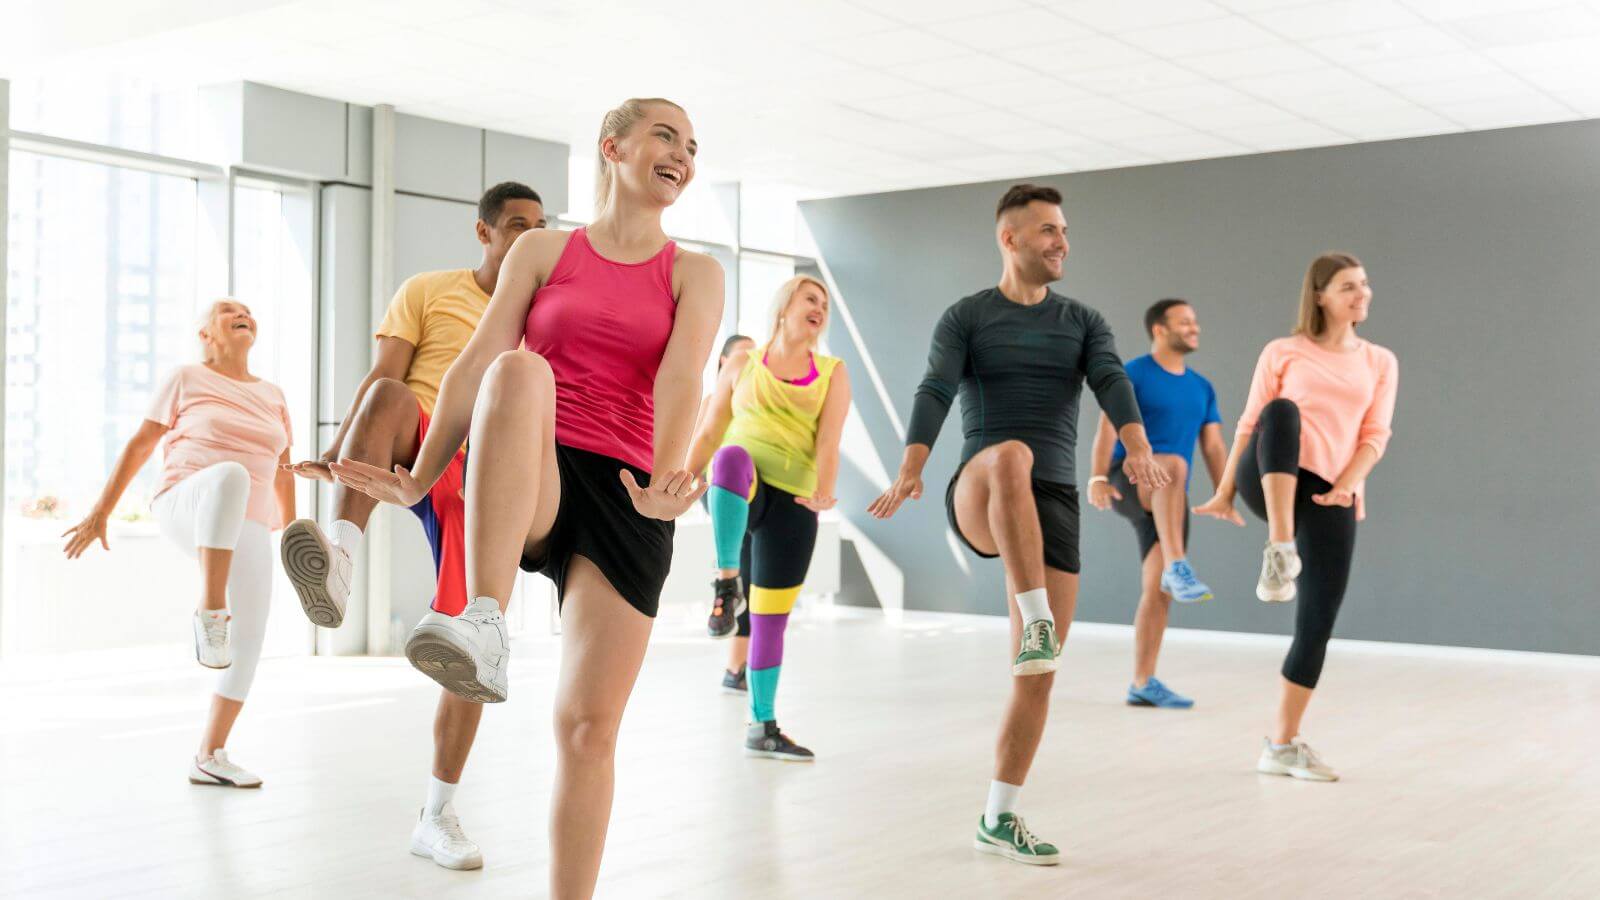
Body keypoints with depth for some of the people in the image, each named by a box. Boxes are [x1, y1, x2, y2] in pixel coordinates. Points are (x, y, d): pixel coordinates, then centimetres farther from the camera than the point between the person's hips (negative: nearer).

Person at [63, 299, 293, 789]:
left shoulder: (272, 395, 17)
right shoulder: (187, 379, 5)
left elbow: (282, 474, 22)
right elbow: (139, 445, 5)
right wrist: (101, 510, 0)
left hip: (245, 532, 5)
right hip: (187, 513, -5)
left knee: (249, 640, -6)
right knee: (229, 476, -40)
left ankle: (209, 757, 7)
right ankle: (209, 613, -40)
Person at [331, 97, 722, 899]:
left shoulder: (694, 275, 11)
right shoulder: (542, 251, 12)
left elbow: (681, 382, -8)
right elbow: (475, 364, 4)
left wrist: (664, 485, -26)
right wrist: (418, 480, -5)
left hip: (624, 500, 1)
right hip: (523, 491, -1)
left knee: (589, 725, -5)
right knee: (520, 372, -34)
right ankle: (485, 630, -43)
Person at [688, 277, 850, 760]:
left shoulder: (832, 372, 13)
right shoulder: (742, 363, 12)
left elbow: (829, 439, -1)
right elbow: (708, 432, 10)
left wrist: (825, 491, -17)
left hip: (791, 501, 2)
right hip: (735, 494, -2)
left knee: (772, 619, 4)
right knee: (733, 457, -40)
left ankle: (763, 728, 18)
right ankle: (727, 583, -31)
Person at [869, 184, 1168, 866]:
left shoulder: (1083, 323, 13)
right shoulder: (964, 318, 6)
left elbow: (1113, 384, -7)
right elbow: (934, 395, -10)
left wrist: (1139, 448, -29)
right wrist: (910, 470, -29)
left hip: (1052, 505, 4)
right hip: (977, 500, -3)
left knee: (1037, 674, -1)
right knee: (1012, 456, -40)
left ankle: (999, 819, 13)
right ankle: (1036, 621, -41)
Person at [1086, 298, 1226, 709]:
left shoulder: (1202, 388, 15)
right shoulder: (1131, 375, -2)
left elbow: (1214, 447, 12)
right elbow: (1108, 429, -13)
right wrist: (1098, 478, -28)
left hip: (1169, 503, 6)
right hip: (1129, 481, -6)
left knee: (1157, 590, 0)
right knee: (1174, 465, -37)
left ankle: (1142, 684, 7)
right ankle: (1178, 567, -45)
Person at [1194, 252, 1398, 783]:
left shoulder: (1380, 363, 16)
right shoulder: (1283, 353, 9)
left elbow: (1375, 437, 8)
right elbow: (1251, 425, 8)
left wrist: (1346, 486, -10)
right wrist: (1225, 491, 4)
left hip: (1332, 497, 2)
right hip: (1270, 483, -2)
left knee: (1319, 622, -5)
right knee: (1283, 411, -34)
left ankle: (1283, 745, 8)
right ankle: (1280, 554, -41)